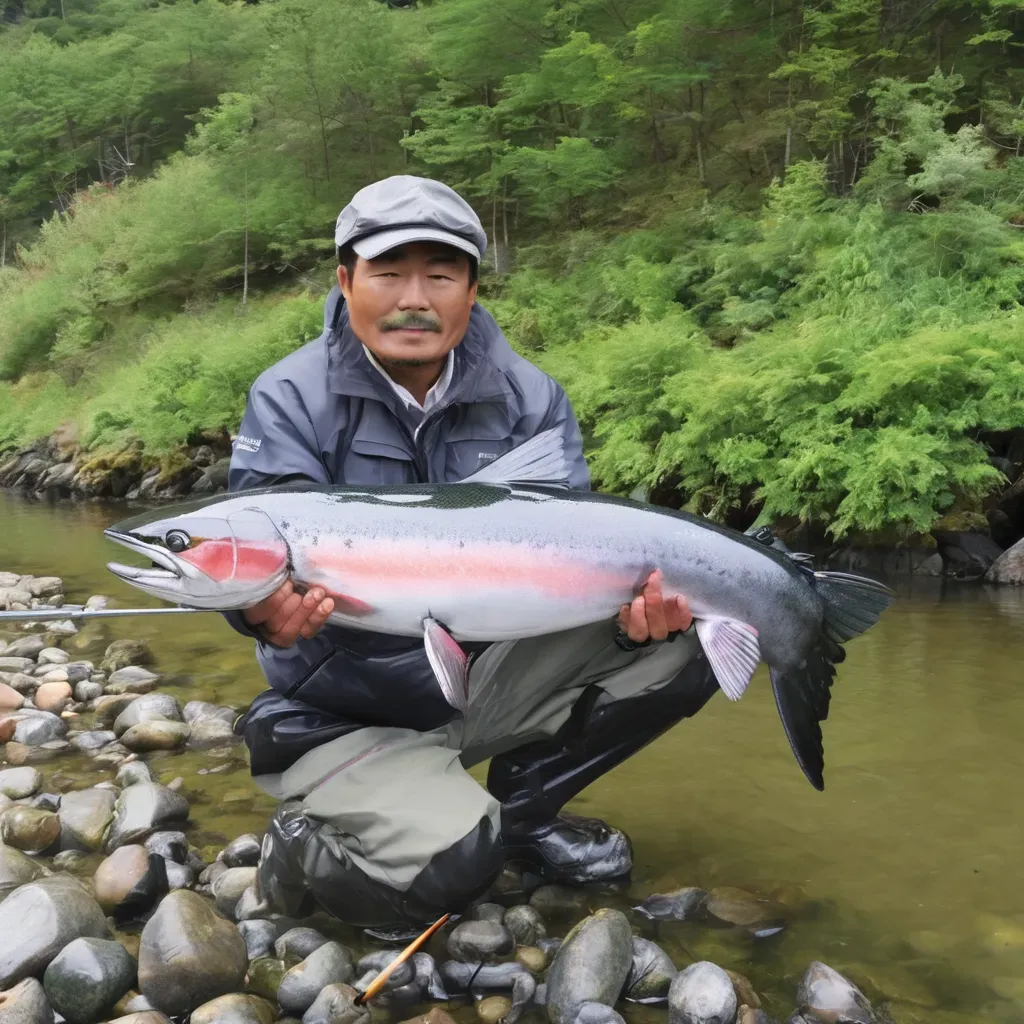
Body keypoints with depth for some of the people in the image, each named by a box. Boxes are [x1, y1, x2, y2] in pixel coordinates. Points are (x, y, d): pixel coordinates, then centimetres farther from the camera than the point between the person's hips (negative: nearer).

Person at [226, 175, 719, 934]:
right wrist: (267, 614, -46)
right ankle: (303, 849, 4)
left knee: (684, 641, -8)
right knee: (449, 864, -31)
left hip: (489, 679, 5)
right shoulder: (291, 400, -11)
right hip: (346, 716, -4)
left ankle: (521, 804, 8)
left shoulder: (529, 400, -1)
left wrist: (633, 603, -30)